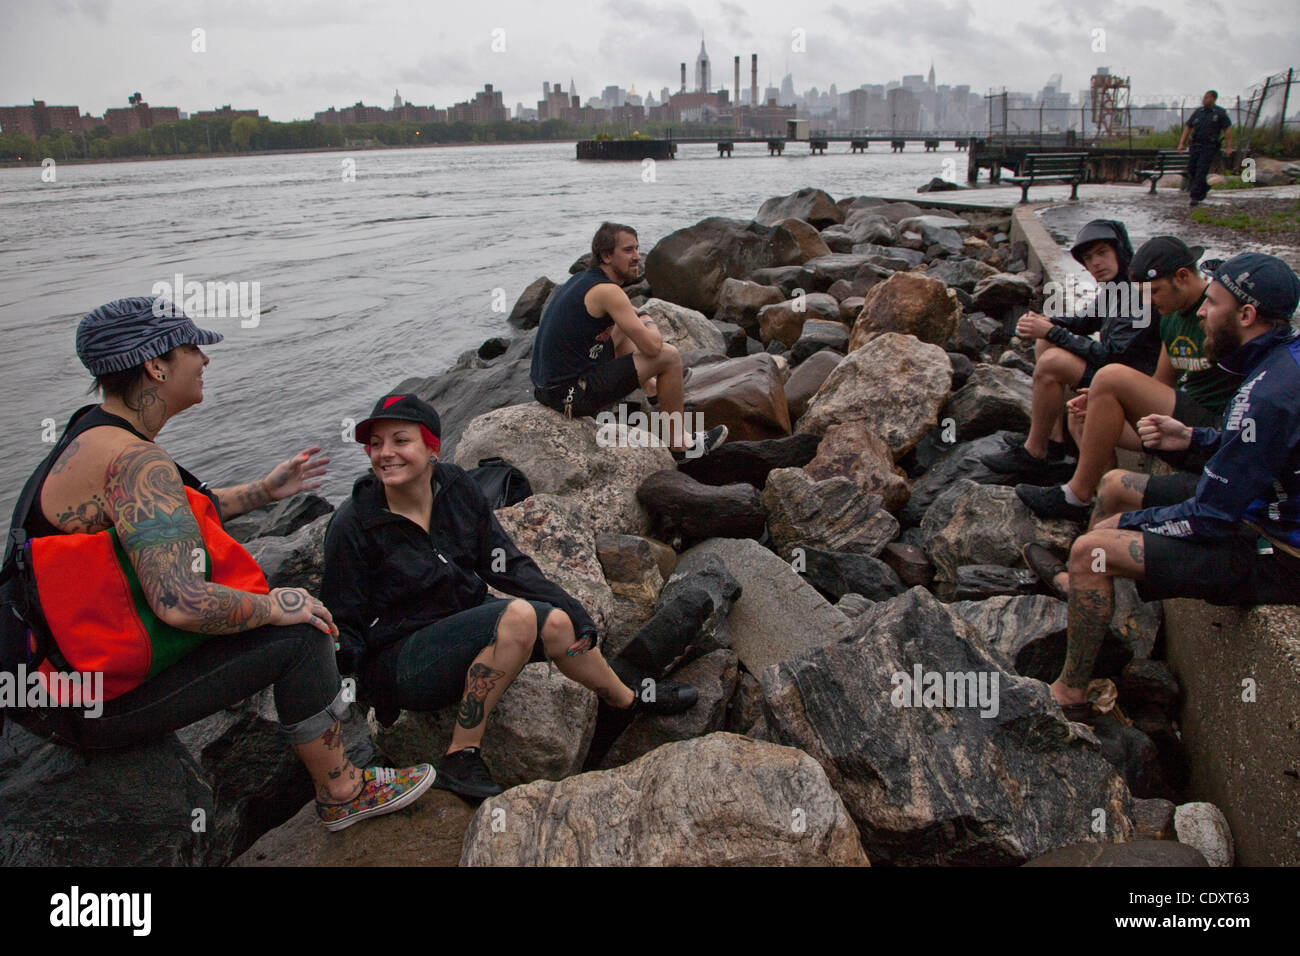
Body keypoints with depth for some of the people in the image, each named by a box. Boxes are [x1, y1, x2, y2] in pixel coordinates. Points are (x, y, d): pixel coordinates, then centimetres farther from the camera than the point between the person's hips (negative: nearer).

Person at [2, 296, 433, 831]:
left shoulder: (91, 434, 6)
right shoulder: (135, 461, -27)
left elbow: (168, 517, 23)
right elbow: (181, 603, -35)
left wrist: (266, 490, 22)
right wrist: (273, 607, -18)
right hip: (94, 705, -11)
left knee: (252, 601, 21)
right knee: (298, 635, -11)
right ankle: (341, 795, 8)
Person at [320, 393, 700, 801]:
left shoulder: (456, 488, -5)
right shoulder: (354, 525, -17)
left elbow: (506, 563, 1)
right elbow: (343, 625, -10)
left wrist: (572, 609, -7)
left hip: (464, 622, 5)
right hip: (399, 665, -5)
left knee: (555, 622, -19)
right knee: (518, 617, -29)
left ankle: (628, 700, 8)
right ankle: (461, 755, -21)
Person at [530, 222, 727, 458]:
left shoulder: (583, 279, 11)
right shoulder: (607, 291, -17)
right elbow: (652, 347, -16)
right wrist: (650, 324, 3)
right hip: (571, 396, -10)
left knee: (622, 328, 28)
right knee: (669, 355, -5)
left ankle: (653, 392, 42)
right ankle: (679, 443, 9)